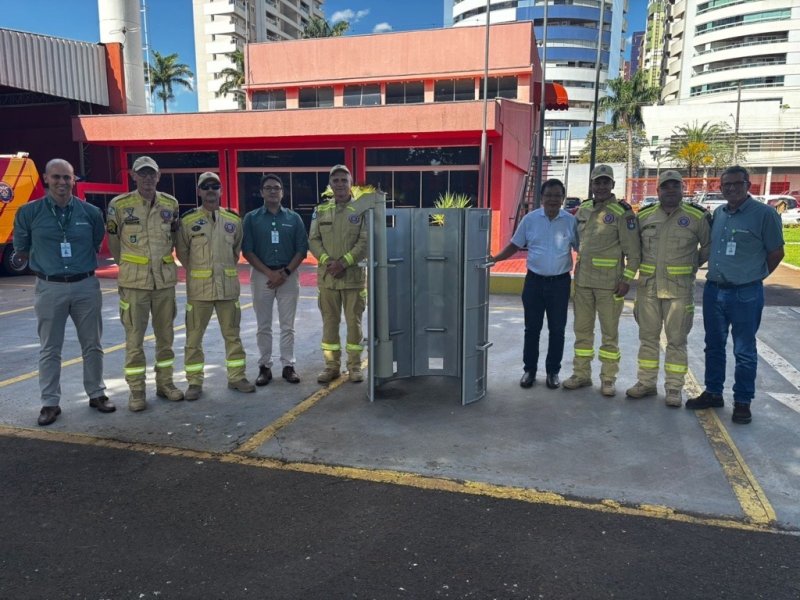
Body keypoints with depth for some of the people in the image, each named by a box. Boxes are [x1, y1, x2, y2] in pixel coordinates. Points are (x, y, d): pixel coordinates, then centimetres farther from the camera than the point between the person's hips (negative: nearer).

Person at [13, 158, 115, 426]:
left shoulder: (91, 212, -1)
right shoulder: (29, 212, -4)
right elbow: (22, 249, 10)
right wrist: (48, 264, 14)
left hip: (86, 286, 1)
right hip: (49, 288, -1)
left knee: (92, 345, 10)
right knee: (50, 349, 7)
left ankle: (96, 394, 24)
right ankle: (50, 403, 17)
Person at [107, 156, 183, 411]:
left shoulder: (170, 204, 3)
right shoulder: (119, 205, -6)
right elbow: (112, 239, 5)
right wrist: (125, 266, 11)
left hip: (165, 279, 3)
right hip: (134, 281, -3)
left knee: (165, 334, 11)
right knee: (134, 337, 2)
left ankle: (165, 383, 24)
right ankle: (136, 390, 12)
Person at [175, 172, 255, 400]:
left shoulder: (233, 220, 5)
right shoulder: (188, 221, -3)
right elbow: (182, 252, 6)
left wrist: (226, 269, 12)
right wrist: (197, 271, 7)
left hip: (228, 286, 2)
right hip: (199, 287, -2)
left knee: (232, 333, 10)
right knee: (194, 336, 3)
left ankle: (237, 377, 22)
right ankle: (194, 382, 15)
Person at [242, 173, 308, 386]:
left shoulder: (293, 218, 5)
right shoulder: (251, 218, 2)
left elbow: (302, 249, 2)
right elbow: (247, 251, -3)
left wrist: (286, 272, -11)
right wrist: (269, 273, -12)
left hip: (289, 276, 1)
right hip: (262, 275, 0)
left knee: (288, 326, 5)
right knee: (263, 326, 6)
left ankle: (288, 366, 14)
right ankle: (265, 367, 16)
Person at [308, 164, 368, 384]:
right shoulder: (321, 211, 10)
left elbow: (365, 241, -6)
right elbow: (313, 240, 5)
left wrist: (344, 262, -15)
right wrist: (327, 261, -11)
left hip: (354, 275, -2)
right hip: (327, 275, 2)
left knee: (354, 321, 3)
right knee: (329, 321, 7)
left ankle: (355, 365, 15)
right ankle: (332, 365, 17)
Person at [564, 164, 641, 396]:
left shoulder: (622, 212, -6)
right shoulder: (582, 210, 9)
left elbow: (633, 251, -7)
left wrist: (627, 280, -13)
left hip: (609, 283, -5)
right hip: (583, 280, 5)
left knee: (610, 332, 4)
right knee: (582, 329, 11)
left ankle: (608, 379, 14)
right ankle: (581, 374, 22)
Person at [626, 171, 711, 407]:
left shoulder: (697, 217, -1)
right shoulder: (644, 216, 5)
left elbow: (709, 245, 10)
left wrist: (692, 264, 5)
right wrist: (641, 264, 8)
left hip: (679, 288, -2)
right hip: (648, 286, 3)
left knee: (677, 339, 3)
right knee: (648, 336, 10)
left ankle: (674, 388, 13)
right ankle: (646, 383, 21)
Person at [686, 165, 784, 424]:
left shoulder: (764, 214, -9)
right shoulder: (717, 213, 8)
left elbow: (776, 252, -3)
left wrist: (754, 277, 5)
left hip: (745, 295, -6)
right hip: (713, 290, 6)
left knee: (744, 352, 5)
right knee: (714, 346, 15)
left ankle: (742, 402, 17)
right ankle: (713, 393, 29)